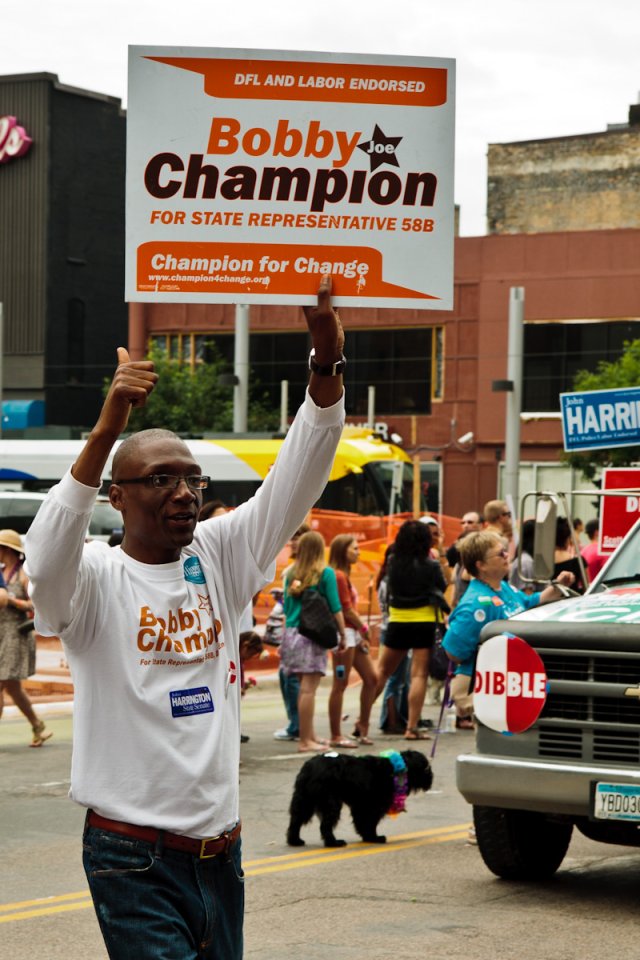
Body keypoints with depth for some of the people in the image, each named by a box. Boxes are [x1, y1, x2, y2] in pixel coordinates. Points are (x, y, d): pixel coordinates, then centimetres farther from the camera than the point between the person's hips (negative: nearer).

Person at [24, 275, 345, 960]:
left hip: (220, 850, 6)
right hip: (133, 858, -6)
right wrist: (105, 432, -40)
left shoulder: (220, 557, 7)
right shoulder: (97, 577, -7)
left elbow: (298, 480, -1)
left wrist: (327, 360, -16)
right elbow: (46, 563, -30)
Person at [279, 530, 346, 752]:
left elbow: (286, 608, 14)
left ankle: (309, 735, 22)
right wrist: (342, 634, 4)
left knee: (304, 687, 14)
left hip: (292, 632, 5)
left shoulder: (291, 573, 10)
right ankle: (305, 741, -5)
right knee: (308, 688, -6)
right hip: (314, 634, -5)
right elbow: (335, 607, -5)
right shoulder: (326, 574, -4)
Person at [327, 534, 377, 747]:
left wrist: (362, 634, 4)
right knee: (340, 685, -5)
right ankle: (335, 736, -2)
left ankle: (362, 727, 19)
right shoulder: (338, 576, -14)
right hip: (344, 633, -10)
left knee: (371, 678, 12)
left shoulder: (344, 576, 15)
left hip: (355, 634, 10)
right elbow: (347, 610, -16)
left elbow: (351, 608, 12)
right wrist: (364, 628, -3)